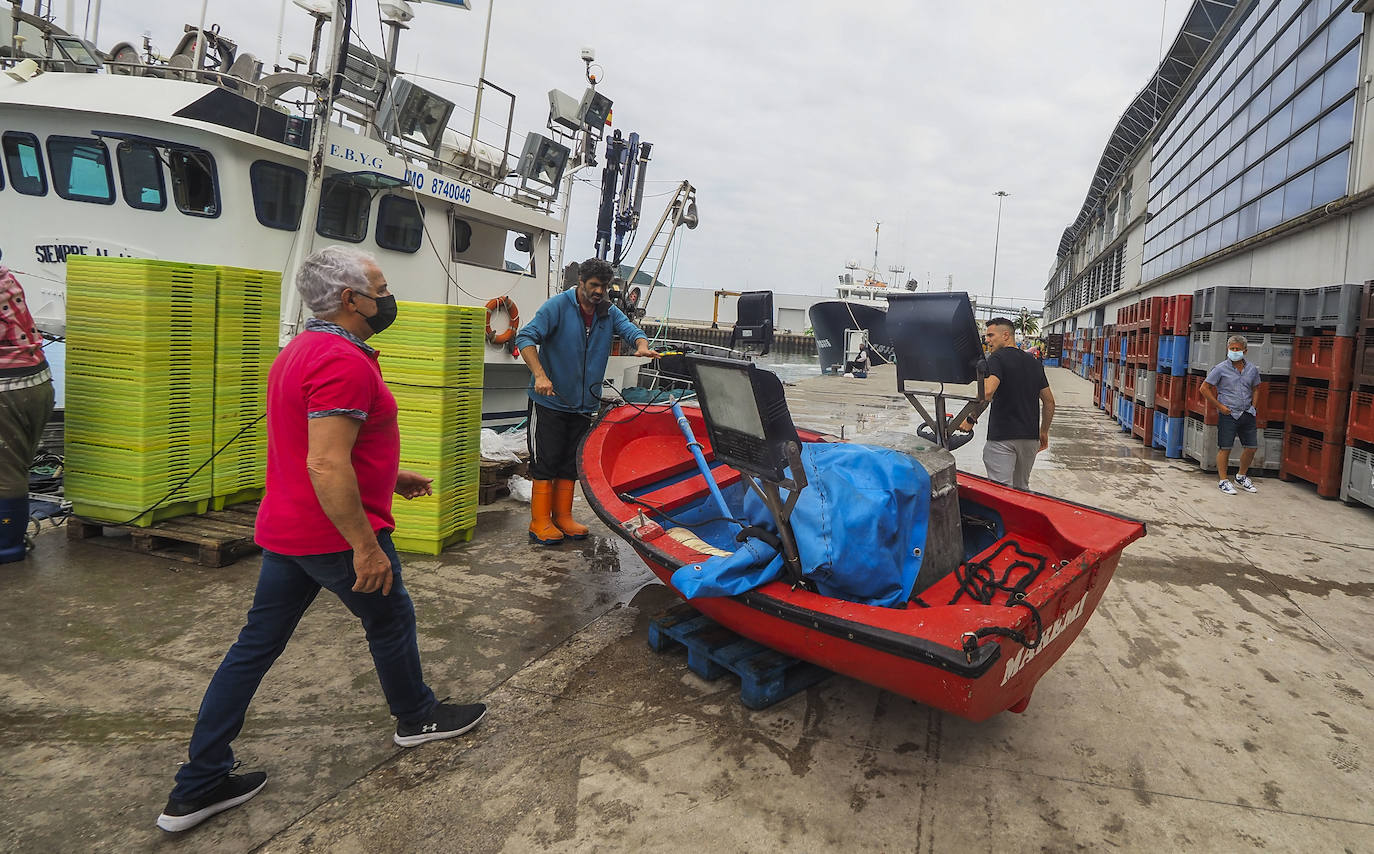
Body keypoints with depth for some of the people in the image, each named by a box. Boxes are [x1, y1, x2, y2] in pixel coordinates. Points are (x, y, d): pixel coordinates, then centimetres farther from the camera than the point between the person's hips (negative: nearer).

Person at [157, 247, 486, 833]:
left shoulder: (298, 352, 12)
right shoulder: (345, 362, -22)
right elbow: (327, 466, -29)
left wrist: (389, 478, 25)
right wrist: (367, 548, -25)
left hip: (284, 532, 9)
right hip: (336, 535, -9)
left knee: (255, 647, 13)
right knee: (390, 619, 15)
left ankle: (198, 786, 21)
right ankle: (417, 718, 38)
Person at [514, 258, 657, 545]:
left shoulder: (609, 313, 8)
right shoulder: (558, 306, -9)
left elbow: (630, 329, -1)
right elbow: (525, 337, -16)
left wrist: (642, 345, -26)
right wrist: (540, 375, -30)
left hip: (584, 404, 5)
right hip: (550, 401, -5)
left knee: (571, 464, 12)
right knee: (546, 461, -1)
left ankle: (563, 517, 24)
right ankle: (540, 522, 8)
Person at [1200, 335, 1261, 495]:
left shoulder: (1252, 369, 8)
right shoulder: (1221, 368, -5)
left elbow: (1255, 389, 23)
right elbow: (1204, 388, -4)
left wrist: (1253, 406, 9)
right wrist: (1219, 406, -7)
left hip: (1247, 414, 5)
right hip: (1228, 414, -5)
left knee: (1251, 447, 8)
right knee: (1225, 448, -2)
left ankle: (1242, 476, 28)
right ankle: (1223, 481, 8)